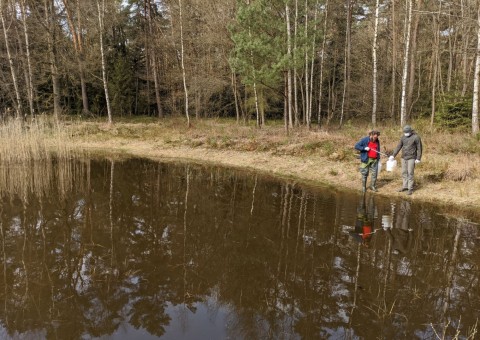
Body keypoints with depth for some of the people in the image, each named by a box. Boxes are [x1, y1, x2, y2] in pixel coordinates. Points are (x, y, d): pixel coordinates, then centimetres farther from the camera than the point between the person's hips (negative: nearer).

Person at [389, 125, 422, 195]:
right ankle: (405, 186, 19)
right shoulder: (403, 137, 5)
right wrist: (393, 155, 1)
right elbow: (398, 147, 8)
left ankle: (410, 189, 1)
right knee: (404, 173, 9)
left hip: (411, 158, -6)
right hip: (404, 158, 6)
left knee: (410, 173, -5)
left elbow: (419, 148, -9)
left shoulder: (416, 137, -11)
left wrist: (418, 158, -13)